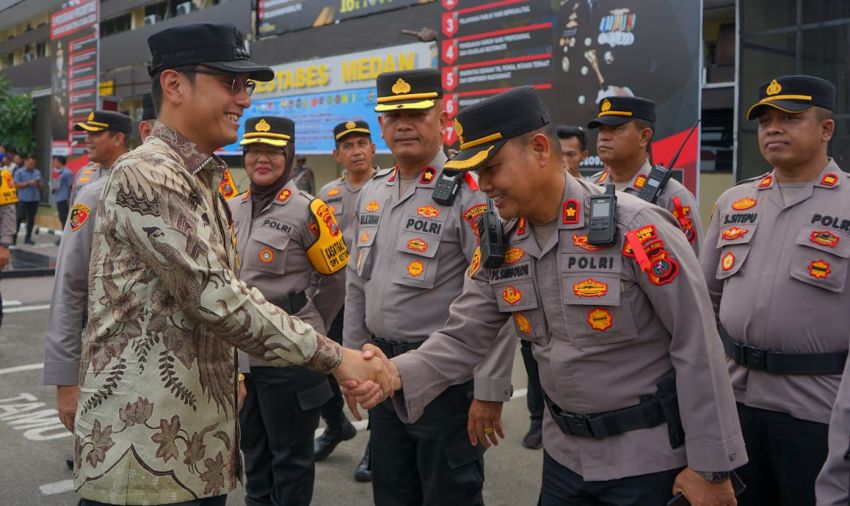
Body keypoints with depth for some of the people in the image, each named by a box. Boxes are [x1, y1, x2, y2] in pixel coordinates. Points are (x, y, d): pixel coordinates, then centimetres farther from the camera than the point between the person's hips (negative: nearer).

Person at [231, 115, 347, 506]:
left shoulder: (307, 210, -11)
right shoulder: (231, 210, 7)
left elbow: (334, 280, -3)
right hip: (239, 353, 6)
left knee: (290, 456, 7)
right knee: (253, 451, 20)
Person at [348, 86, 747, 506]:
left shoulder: (636, 229, -21)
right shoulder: (501, 249, -2)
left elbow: (697, 347, -18)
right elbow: (461, 339, -2)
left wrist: (710, 466, -14)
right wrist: (397, 374, -22)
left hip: (648, 458, -5)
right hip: (565, 453, 6)